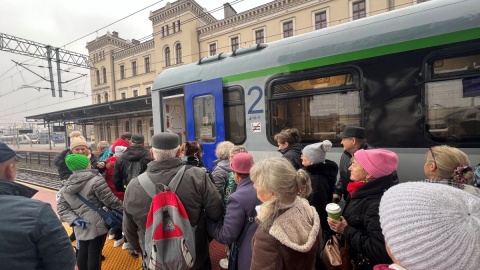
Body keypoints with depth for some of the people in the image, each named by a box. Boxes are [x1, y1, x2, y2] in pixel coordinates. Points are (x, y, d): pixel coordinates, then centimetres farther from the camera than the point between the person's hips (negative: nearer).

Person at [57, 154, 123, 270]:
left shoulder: (66, 186, 7)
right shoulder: (96, 180, -17)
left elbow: (61, 207, 6)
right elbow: (111, 200, -15)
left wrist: (74, 219, -1)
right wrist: (123, 209, -2)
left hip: (81, 227, 7)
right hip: (97, 224, -7)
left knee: (83, 251, 19)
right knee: (95, 253, 6)